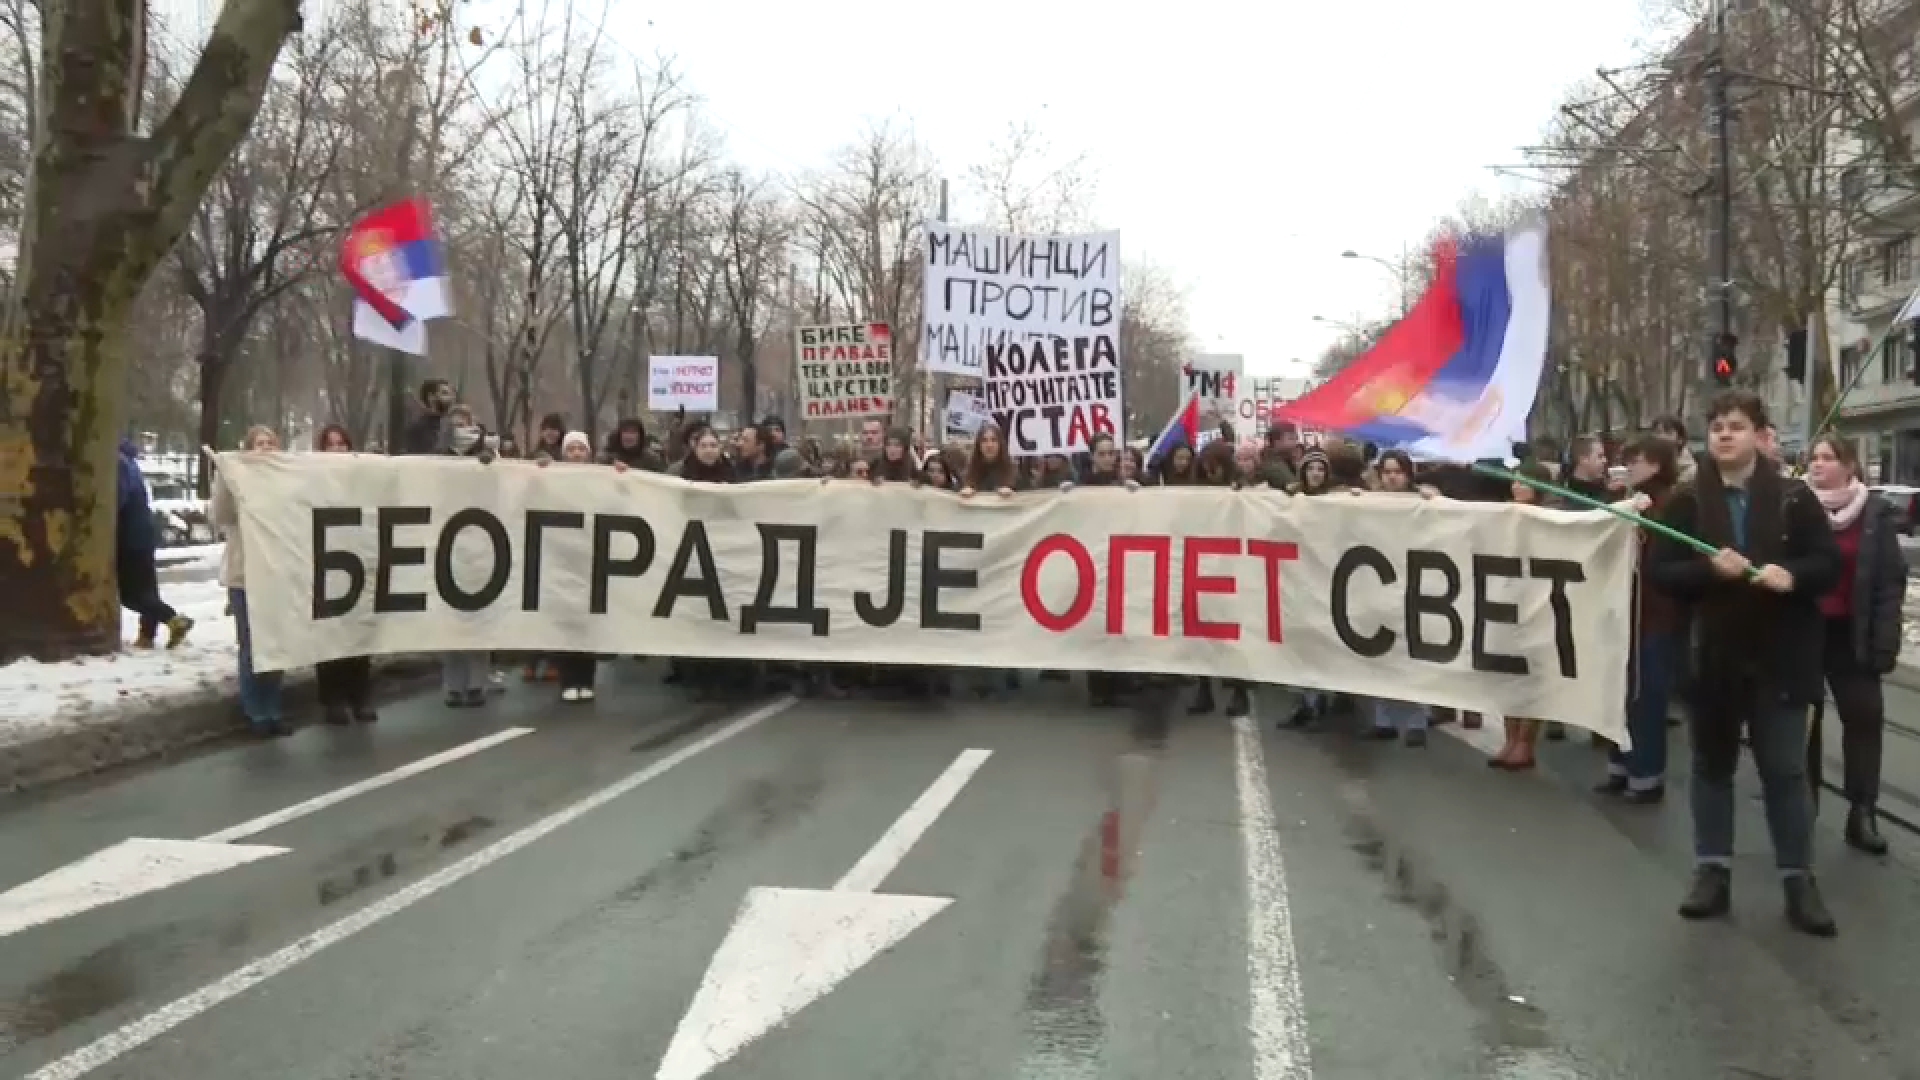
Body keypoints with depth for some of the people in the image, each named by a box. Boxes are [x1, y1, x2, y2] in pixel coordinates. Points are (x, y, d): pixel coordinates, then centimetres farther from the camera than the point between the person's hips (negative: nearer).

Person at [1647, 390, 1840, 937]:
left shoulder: (1793, 497, -1)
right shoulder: (1687, 501, 0)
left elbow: (1829, 562, -1)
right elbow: (1659, 571, -4)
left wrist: (1792, 574, -21)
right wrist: (1709, 569, -21)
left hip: (1779, 655, -1)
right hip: (1713, 654, 1)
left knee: (1786, 770, 4)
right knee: (1712, 765, 11)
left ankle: (1798, 880, 14)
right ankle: (1713, 871, 21)